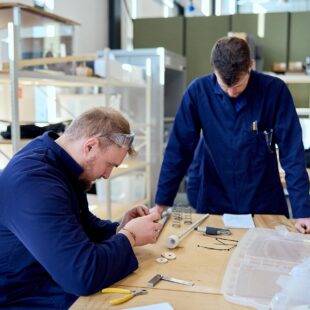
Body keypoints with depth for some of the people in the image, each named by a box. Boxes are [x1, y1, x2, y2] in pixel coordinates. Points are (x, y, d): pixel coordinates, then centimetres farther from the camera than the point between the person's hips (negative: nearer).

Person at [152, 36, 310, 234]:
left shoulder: (275, 91, -13)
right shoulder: (198, 91, -11)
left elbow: (292, 152, -12)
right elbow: (180, 149, -7)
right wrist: (162, 202, -8)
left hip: (265, 205, 0)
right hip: (215, 204, 1)